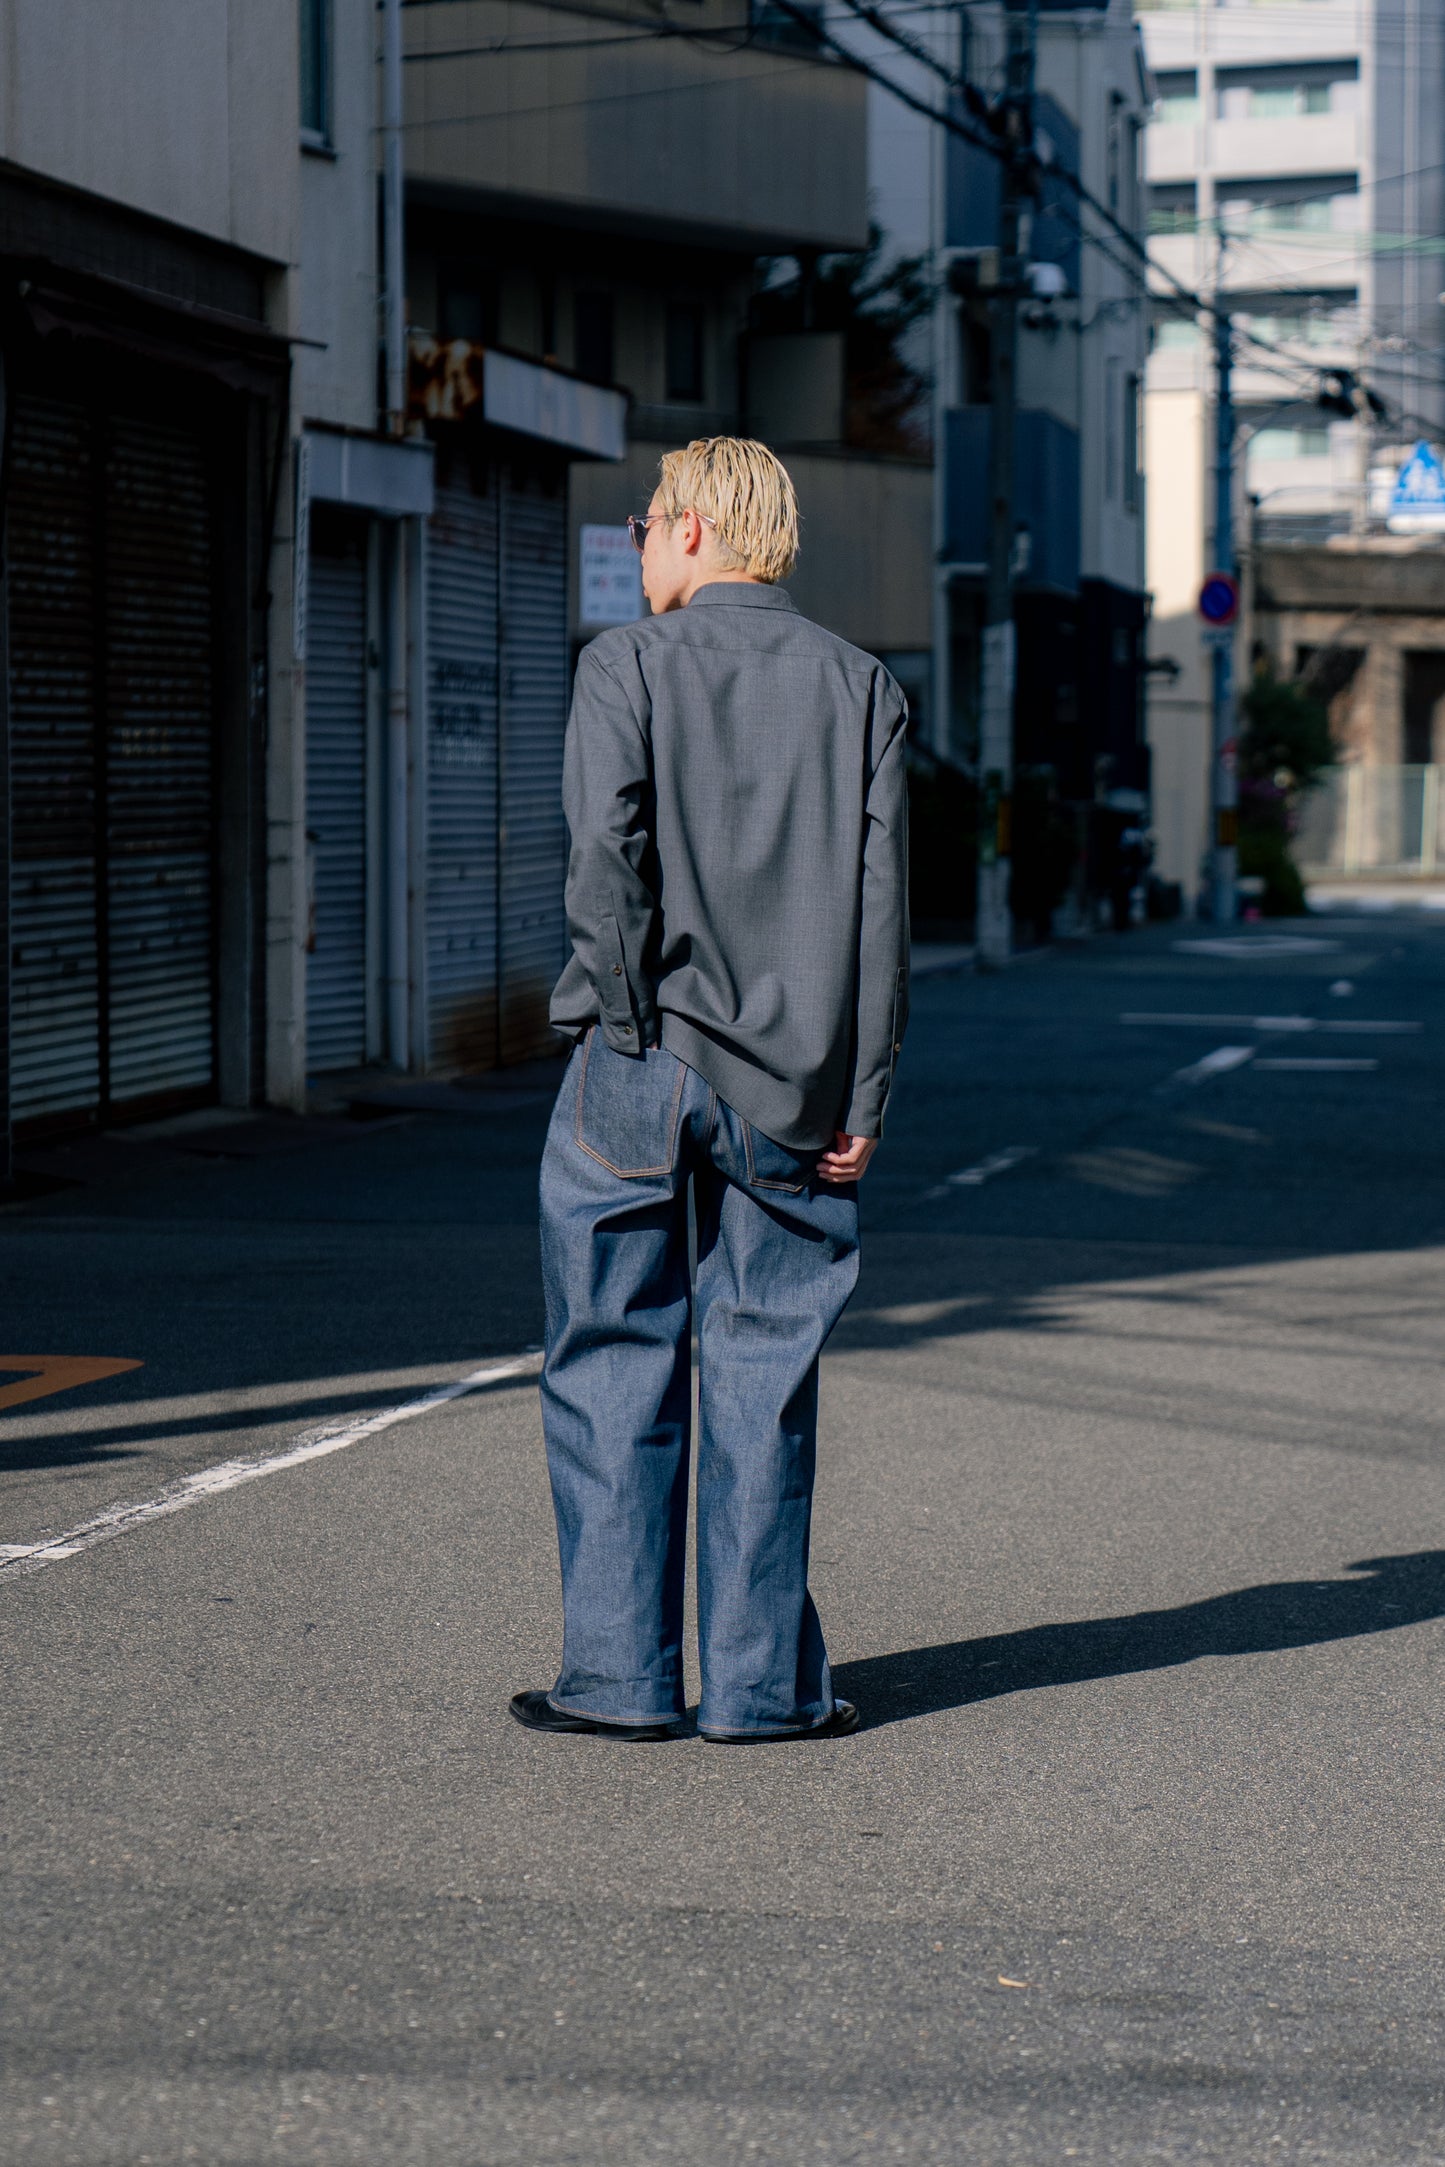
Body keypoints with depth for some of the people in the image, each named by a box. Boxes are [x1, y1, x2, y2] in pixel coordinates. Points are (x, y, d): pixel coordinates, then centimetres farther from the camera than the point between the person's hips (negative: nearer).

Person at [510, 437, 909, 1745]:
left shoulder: (628, 666, 0)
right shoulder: (861, 685, 8)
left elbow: (606, 857, -13)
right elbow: (883, 896, 2)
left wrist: (635, 1034, -8)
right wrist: (863, 1096, 3)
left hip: (644, 1063, -2)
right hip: (794, 1084, 3)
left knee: (617, 1368, 5)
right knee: (764, 1376, 7)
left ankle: (621, 1674, 7)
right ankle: (763, 1681, 8)